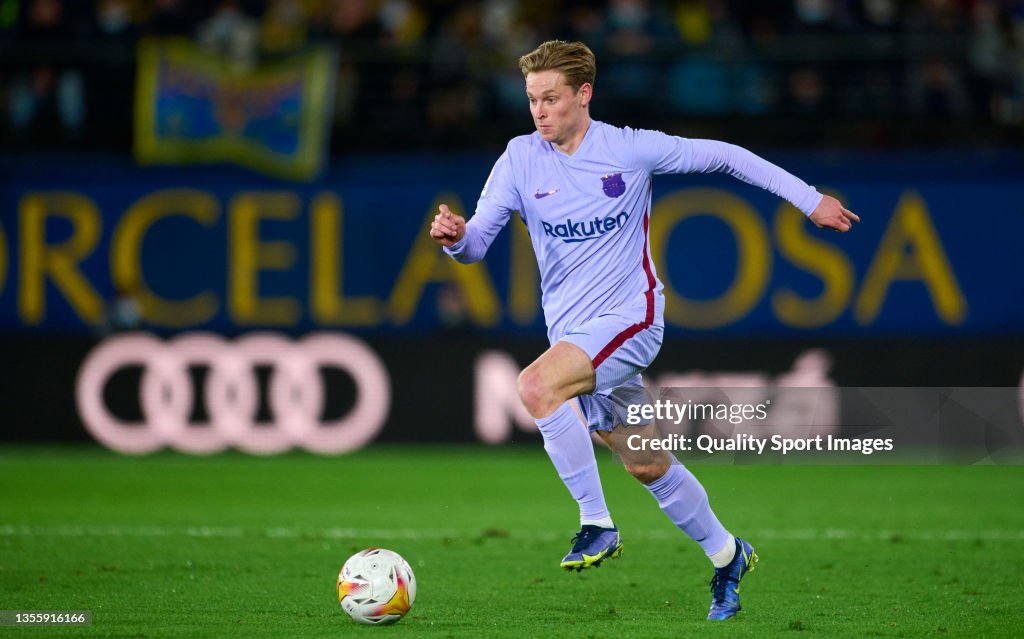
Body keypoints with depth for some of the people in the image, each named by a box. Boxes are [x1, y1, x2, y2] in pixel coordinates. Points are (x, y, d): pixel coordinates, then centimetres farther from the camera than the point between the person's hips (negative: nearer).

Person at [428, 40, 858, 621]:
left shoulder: (630, 149, -7)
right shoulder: (521, 160, 0)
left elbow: (724, 157, 3)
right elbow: (478, 242, -6)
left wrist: (809, 199, 4)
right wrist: (456, 236, -31)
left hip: (631, 317, -5)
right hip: (573, 332, 5)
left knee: (536, 385, -30)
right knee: (648, 467, 13)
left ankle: (597, 524, -22)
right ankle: (726, 555, 35)